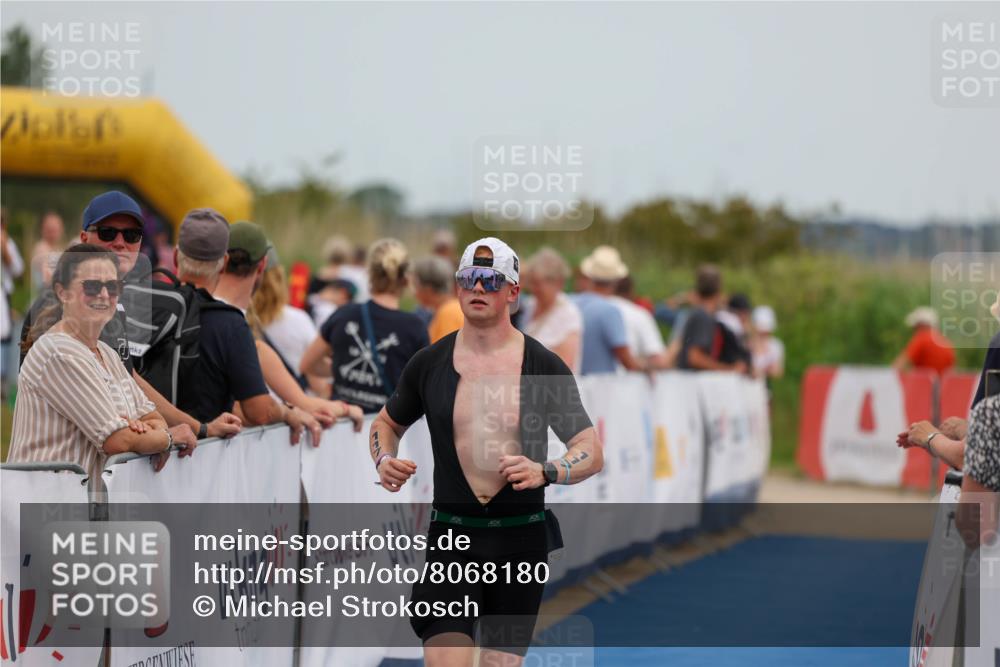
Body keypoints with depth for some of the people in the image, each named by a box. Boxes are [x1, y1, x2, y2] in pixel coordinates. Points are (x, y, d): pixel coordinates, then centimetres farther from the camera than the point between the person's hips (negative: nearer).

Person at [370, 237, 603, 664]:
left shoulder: (545, 367, -1)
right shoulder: (429, 364, 4)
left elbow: (592, 453, -1)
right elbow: (386, 424, 21)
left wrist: (544, 471, -21)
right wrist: (384, 460, -2)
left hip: (521, 539, 0)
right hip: (452, 535, 0)